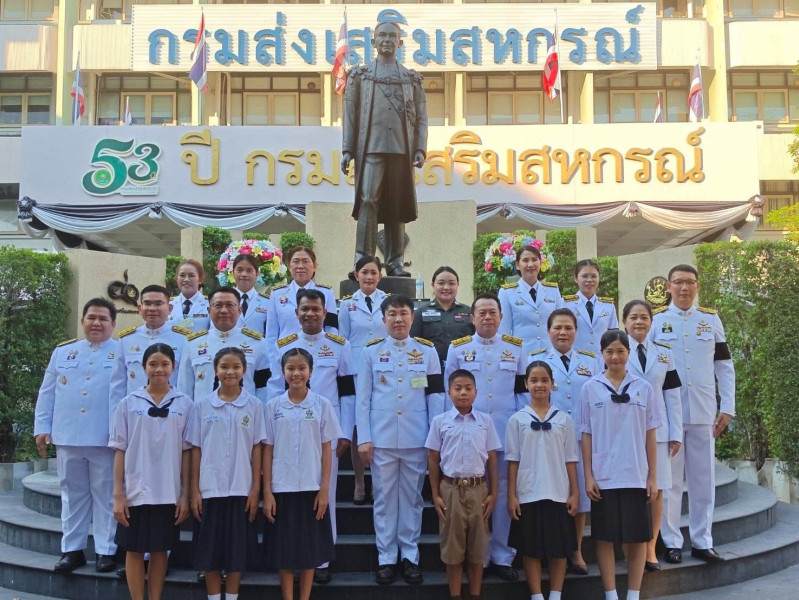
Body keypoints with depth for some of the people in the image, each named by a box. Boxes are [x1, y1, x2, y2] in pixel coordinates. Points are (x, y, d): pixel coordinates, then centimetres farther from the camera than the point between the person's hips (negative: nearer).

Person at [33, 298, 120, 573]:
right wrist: (42, 427, 7)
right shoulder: (63, 351, 13)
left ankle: (106, 551, 10)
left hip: (106, 438, -3)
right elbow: (47, 393, 13)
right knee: (72, 495, 11)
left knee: (106, 495, 3)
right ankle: (72, 549, 19)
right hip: (67, 437, 4)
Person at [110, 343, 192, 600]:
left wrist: (185, 494, 0)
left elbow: (186, 452, 3)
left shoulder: (184, 404, 1)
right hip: (135, 491, 0)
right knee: (135, 550, 7)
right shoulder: (129, 403, 0)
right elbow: (120, 451, 1)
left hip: (168, 493, 1)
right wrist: (118, 495, -3)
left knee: (160, 551, 10)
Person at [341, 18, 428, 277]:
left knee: (397, 206, 3)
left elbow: (421, 117, 12)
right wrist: (347, 150, -1)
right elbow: (349, 114, 8)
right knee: (368, 200, -12)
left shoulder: (412, 78, 17)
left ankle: (394, 262, 8)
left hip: (401, 149, 2)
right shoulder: (359, 75, 12)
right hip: (371, 148, -2)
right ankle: (363, 260, -10)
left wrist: (420, 149, 0)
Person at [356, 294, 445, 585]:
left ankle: (410, 556, 18)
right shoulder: (371, 351, 4)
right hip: (381, 438, 0)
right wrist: (363, 438, -3)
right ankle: (386, 558, 16)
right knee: (384, 498, 6)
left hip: (416, 438, 0)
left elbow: (436, 396, 5)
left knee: (412, 498, 8)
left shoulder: (427, 350, 6)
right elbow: (362, 397, 3)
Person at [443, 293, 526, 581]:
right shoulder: (458, 349, 5)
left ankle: (502, 556, 17)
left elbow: (523, 391, 10)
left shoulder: (515, 348, 8)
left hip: (507, 433, 1)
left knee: (504, 493, 6)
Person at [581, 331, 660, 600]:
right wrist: (588, 477, -2)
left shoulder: (643, 388, 4)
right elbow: (587, 436, 3)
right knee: (605, 538, 4)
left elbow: (650, 436, 5)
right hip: (603, 477, -1)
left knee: (638, 538, 5)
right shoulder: (590, 389, 2)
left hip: (636, 477, 1)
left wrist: (653, 477, 2)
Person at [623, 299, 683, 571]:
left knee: (656, 490, 4)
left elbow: (672, 395, 9)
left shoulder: (664, 353, 10)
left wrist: (676, 434, 3)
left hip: (657, 431, 3)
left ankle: (650, 549, 14)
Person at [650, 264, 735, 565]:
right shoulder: (655, 321, 1)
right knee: (669, 479, 3)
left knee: (703, 479, 7)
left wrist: (727, 408, 3)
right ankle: (671, 542, 13)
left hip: (704, 413, 2)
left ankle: (702, 541, 17)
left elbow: (724, 366, 9)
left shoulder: (711, 320, 8)